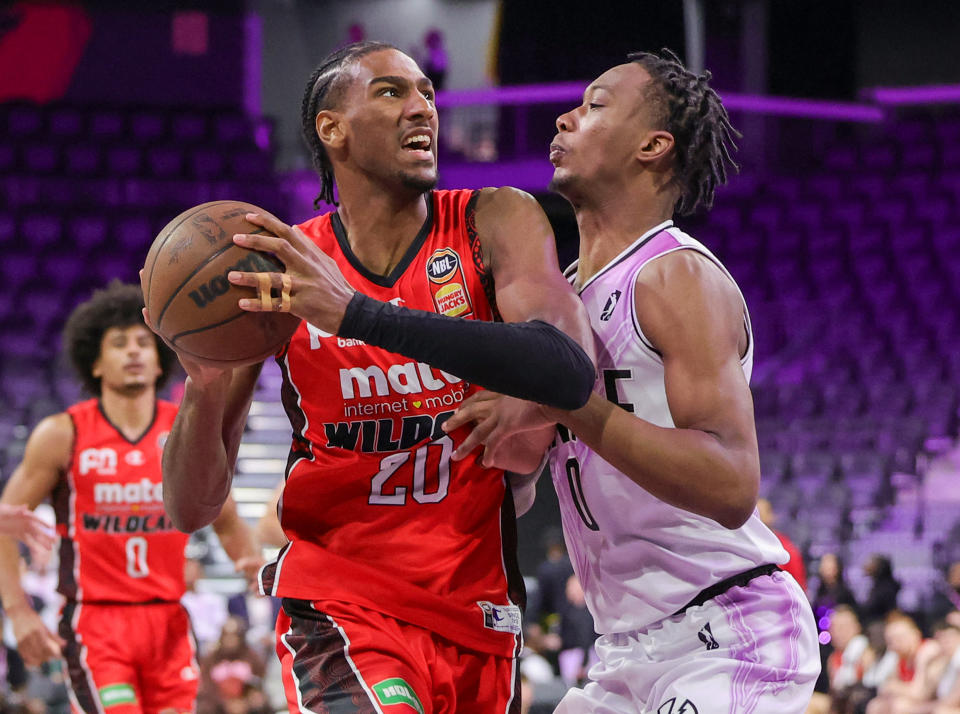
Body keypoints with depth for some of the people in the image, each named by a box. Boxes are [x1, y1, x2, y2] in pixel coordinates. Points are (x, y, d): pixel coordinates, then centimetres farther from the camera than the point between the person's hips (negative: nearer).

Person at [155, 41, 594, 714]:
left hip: (478, 613, 2)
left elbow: (572, 372, -27)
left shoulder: (496, 223, -4)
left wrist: (358, 312, -32)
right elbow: (192, 509, -2)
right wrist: (205, 387, -24)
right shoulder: (281, 268, -3)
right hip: (340, 603, -2)